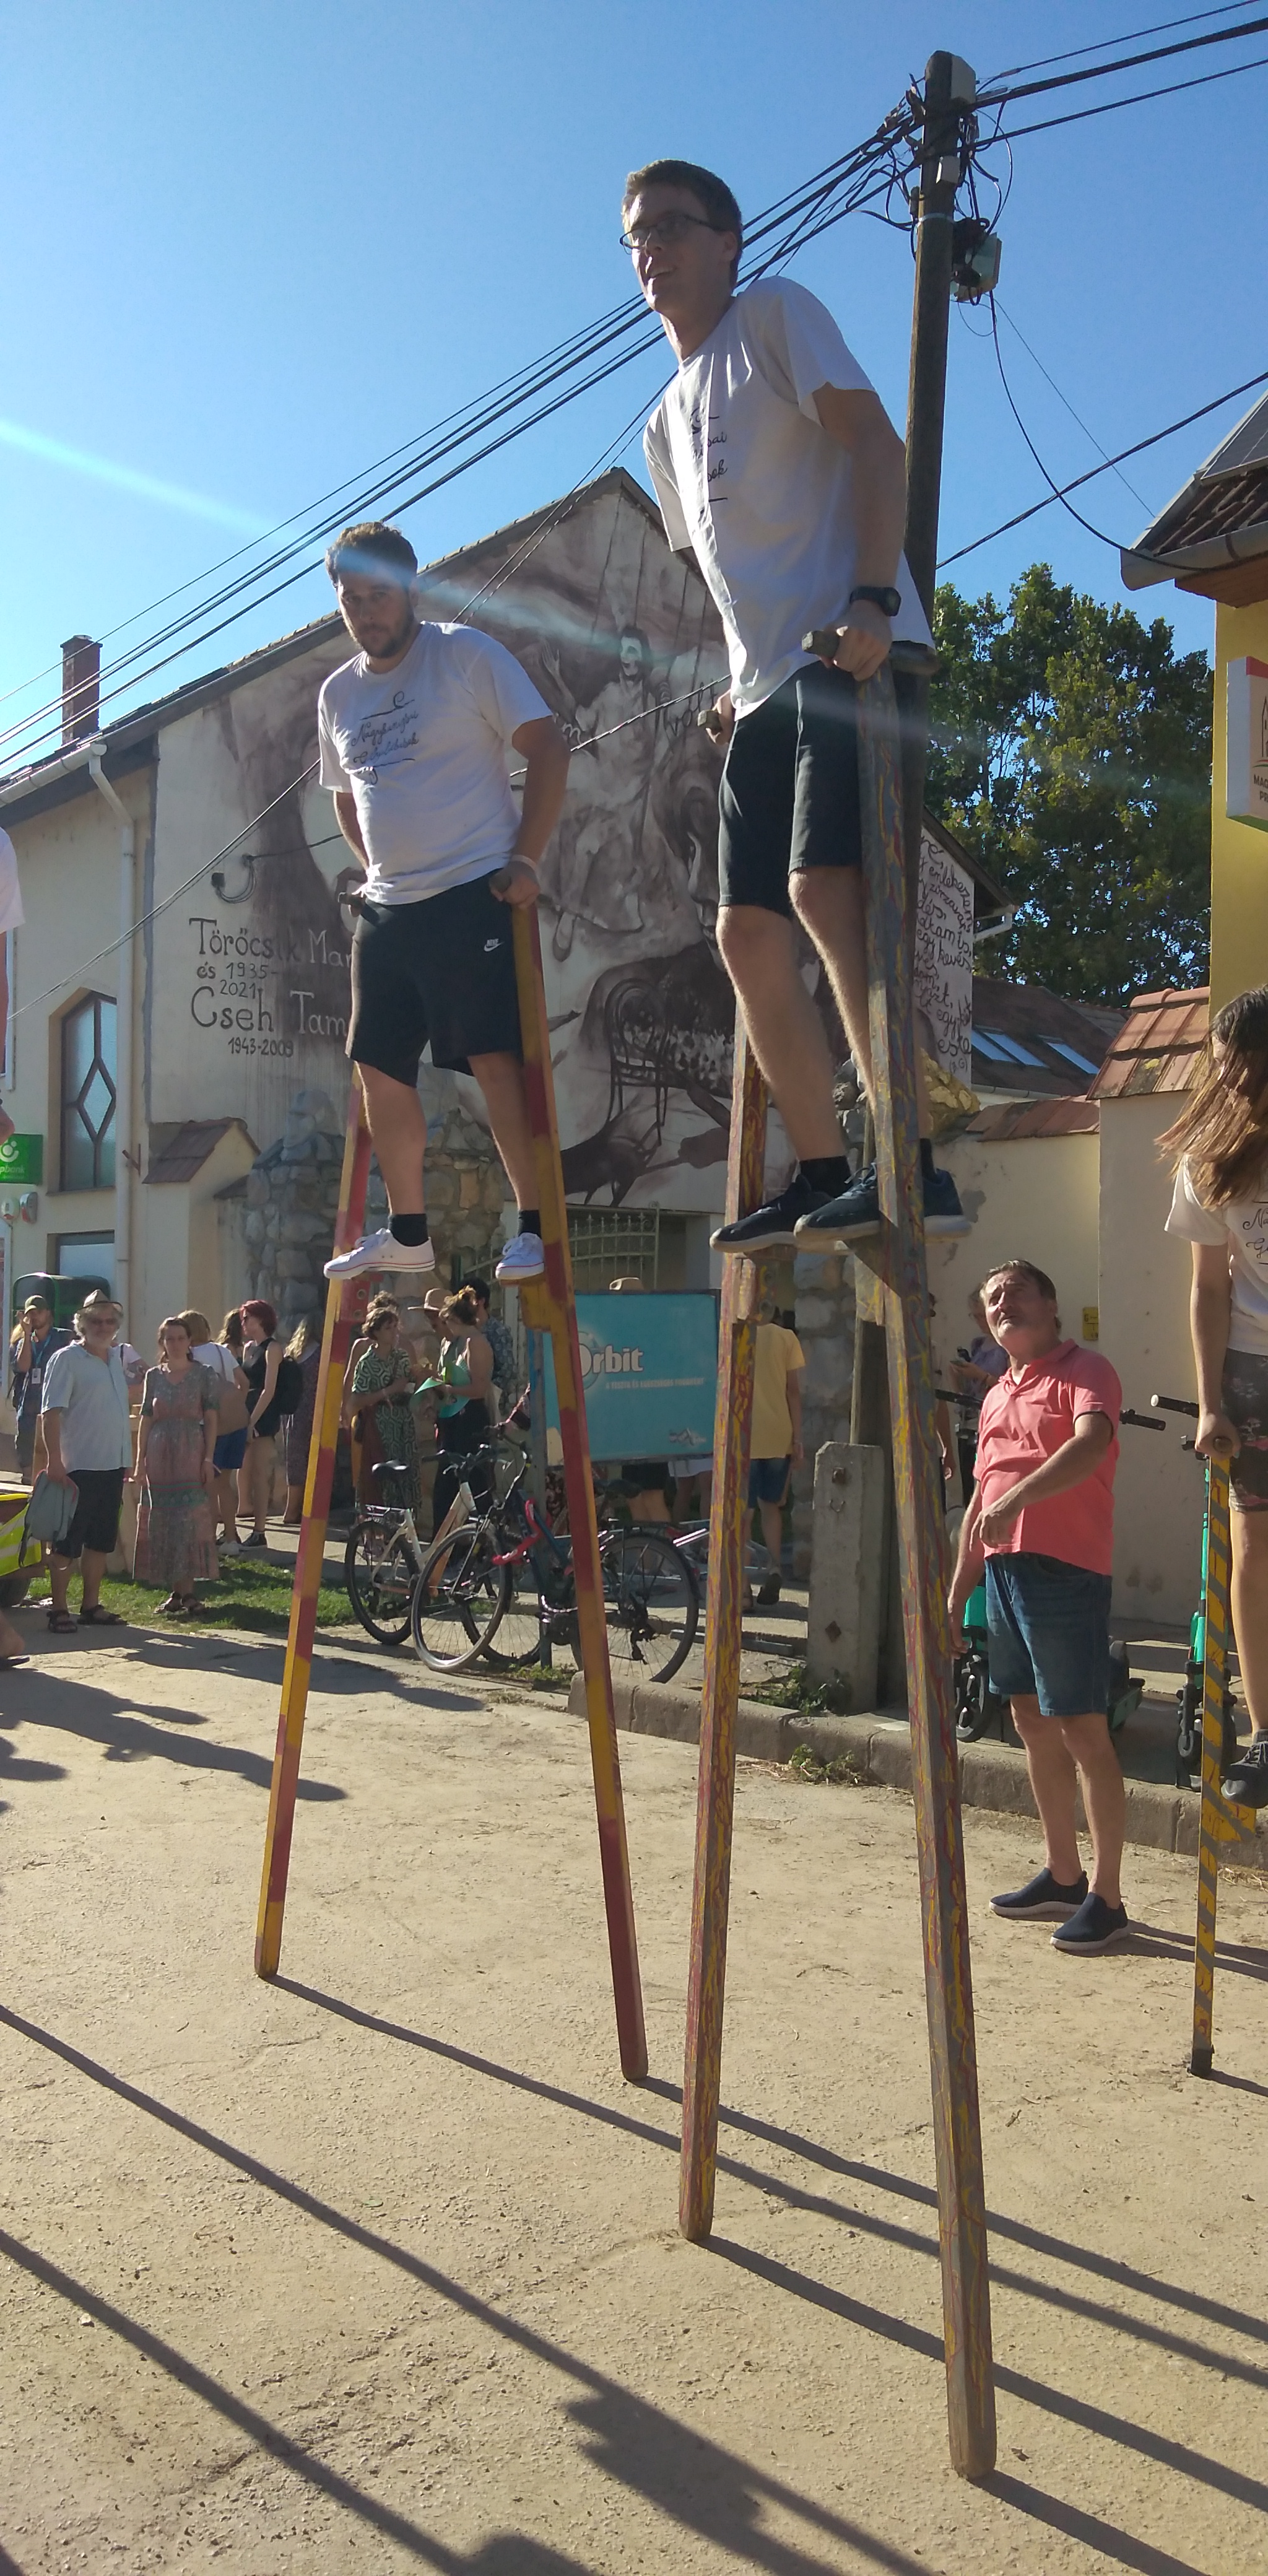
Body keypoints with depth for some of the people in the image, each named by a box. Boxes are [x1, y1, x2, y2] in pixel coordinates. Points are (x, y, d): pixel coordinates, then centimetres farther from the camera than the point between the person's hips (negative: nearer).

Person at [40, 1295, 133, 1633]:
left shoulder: (118, 1358, 13)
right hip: (79, 1466, -7)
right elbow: (51, 1412, -14)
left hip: (113, 1466, 7)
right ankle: (59, 1609, 5)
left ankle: (91, 1606, 20)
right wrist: (55, 1461, -21)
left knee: (101, 1540, 12)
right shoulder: (67, 1359, -8)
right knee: (68, 1541, -1)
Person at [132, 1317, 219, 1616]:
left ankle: (187, 1591, -2)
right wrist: (140, 1462, 4)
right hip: (159, 1456, 3)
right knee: (161, 1522, 4)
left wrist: (209, 1459, -7)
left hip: (191, 1457, -3)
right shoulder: (154, 1376, 10)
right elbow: (146, 1420, 10)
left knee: (189, 1521, -6)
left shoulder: (203, 1375, 2)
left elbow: (211, 1420, 0)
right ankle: (175, 1590, 12)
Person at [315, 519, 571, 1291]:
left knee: (496, 1058, -13)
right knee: (380, 1069, 7)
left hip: (475, 892, -7)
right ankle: (407, 1233, 17)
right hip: (386, 908, 7)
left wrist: (526, 857, -13)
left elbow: (548, 746, -7)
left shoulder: (468, 655, -3)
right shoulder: (338, 694, 15)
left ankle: (536, 1225, -7)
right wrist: (376, 869, 15)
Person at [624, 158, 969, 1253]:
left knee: (823, 886, -24)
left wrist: (871, 598, -21)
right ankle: (823, 1180, 6)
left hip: (849, 650, -8)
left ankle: (919, 1166, -24)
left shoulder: (775, 313, 6)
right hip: (767, 683, 8)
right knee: (749, 929, 1)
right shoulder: (665, 427, 27)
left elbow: (875, 443, -7)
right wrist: (742, 679, 13)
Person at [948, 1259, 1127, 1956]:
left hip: (1066, 1571, -8)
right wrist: (956, 1598, 20)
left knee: (1083, 1733, -4)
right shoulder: (998, 1395, 19)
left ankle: (1107, 1897, 4)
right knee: (1032, 1724, 14)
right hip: (1002, 1569, 8)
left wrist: (1017, 1498, -37)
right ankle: (1062, 1877, 26)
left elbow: (1091, 1443, -26)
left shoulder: (1084, 1371, -5)